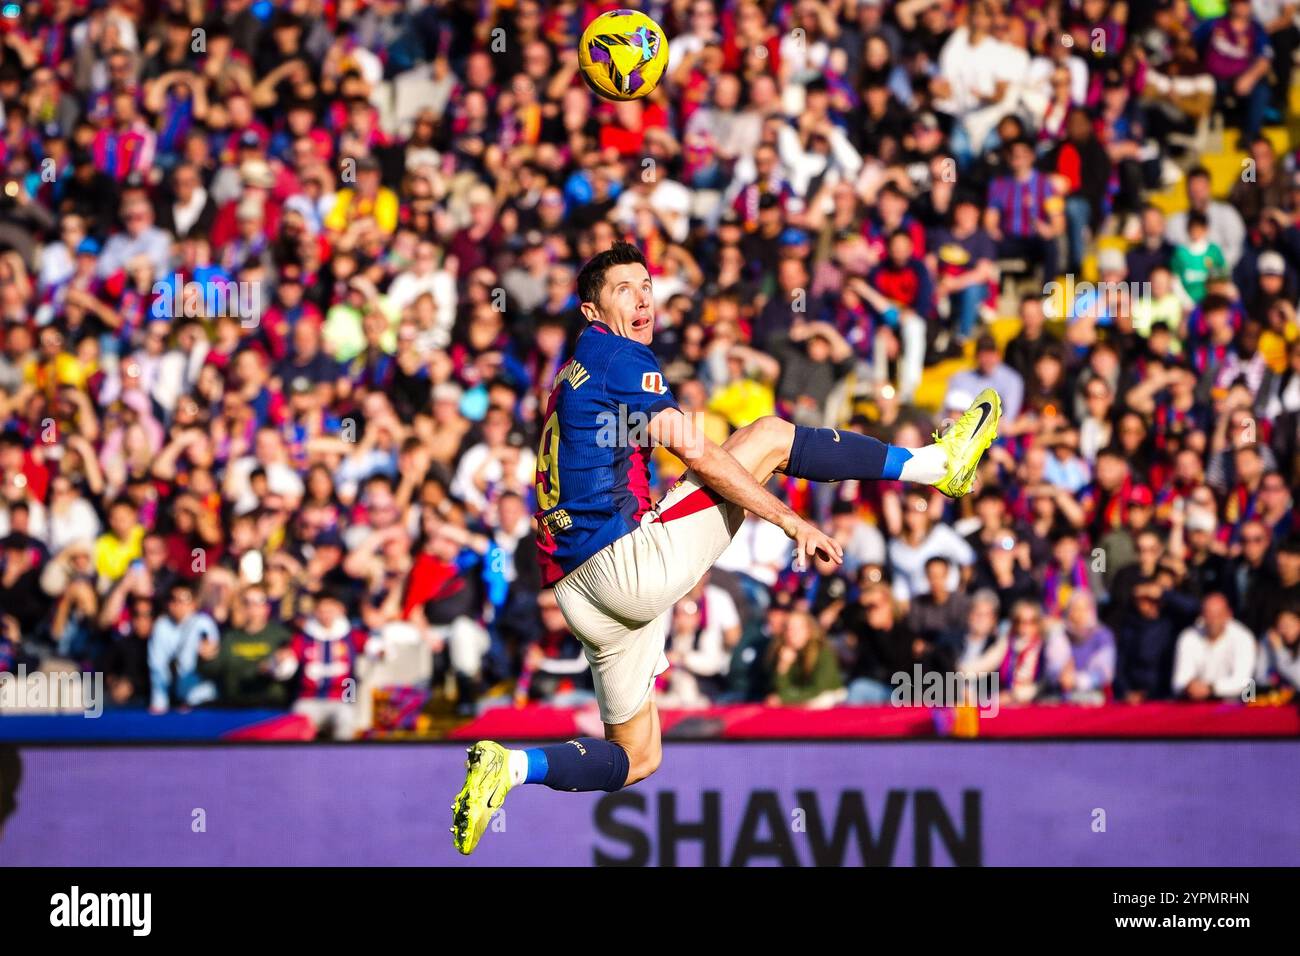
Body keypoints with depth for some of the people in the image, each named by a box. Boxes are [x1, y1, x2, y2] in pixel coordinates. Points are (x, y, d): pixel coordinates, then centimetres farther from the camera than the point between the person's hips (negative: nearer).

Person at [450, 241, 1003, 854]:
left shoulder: (574, 373, 23)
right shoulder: (616, 353, -5)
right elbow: (696, 454, -11)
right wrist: (793, 523, -10)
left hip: (577, 591, 9)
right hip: (628, 563, -9)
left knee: (635, 759, 16)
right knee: (770, 434, -2)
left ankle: (513, 767, -4)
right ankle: (936, 465, 5)